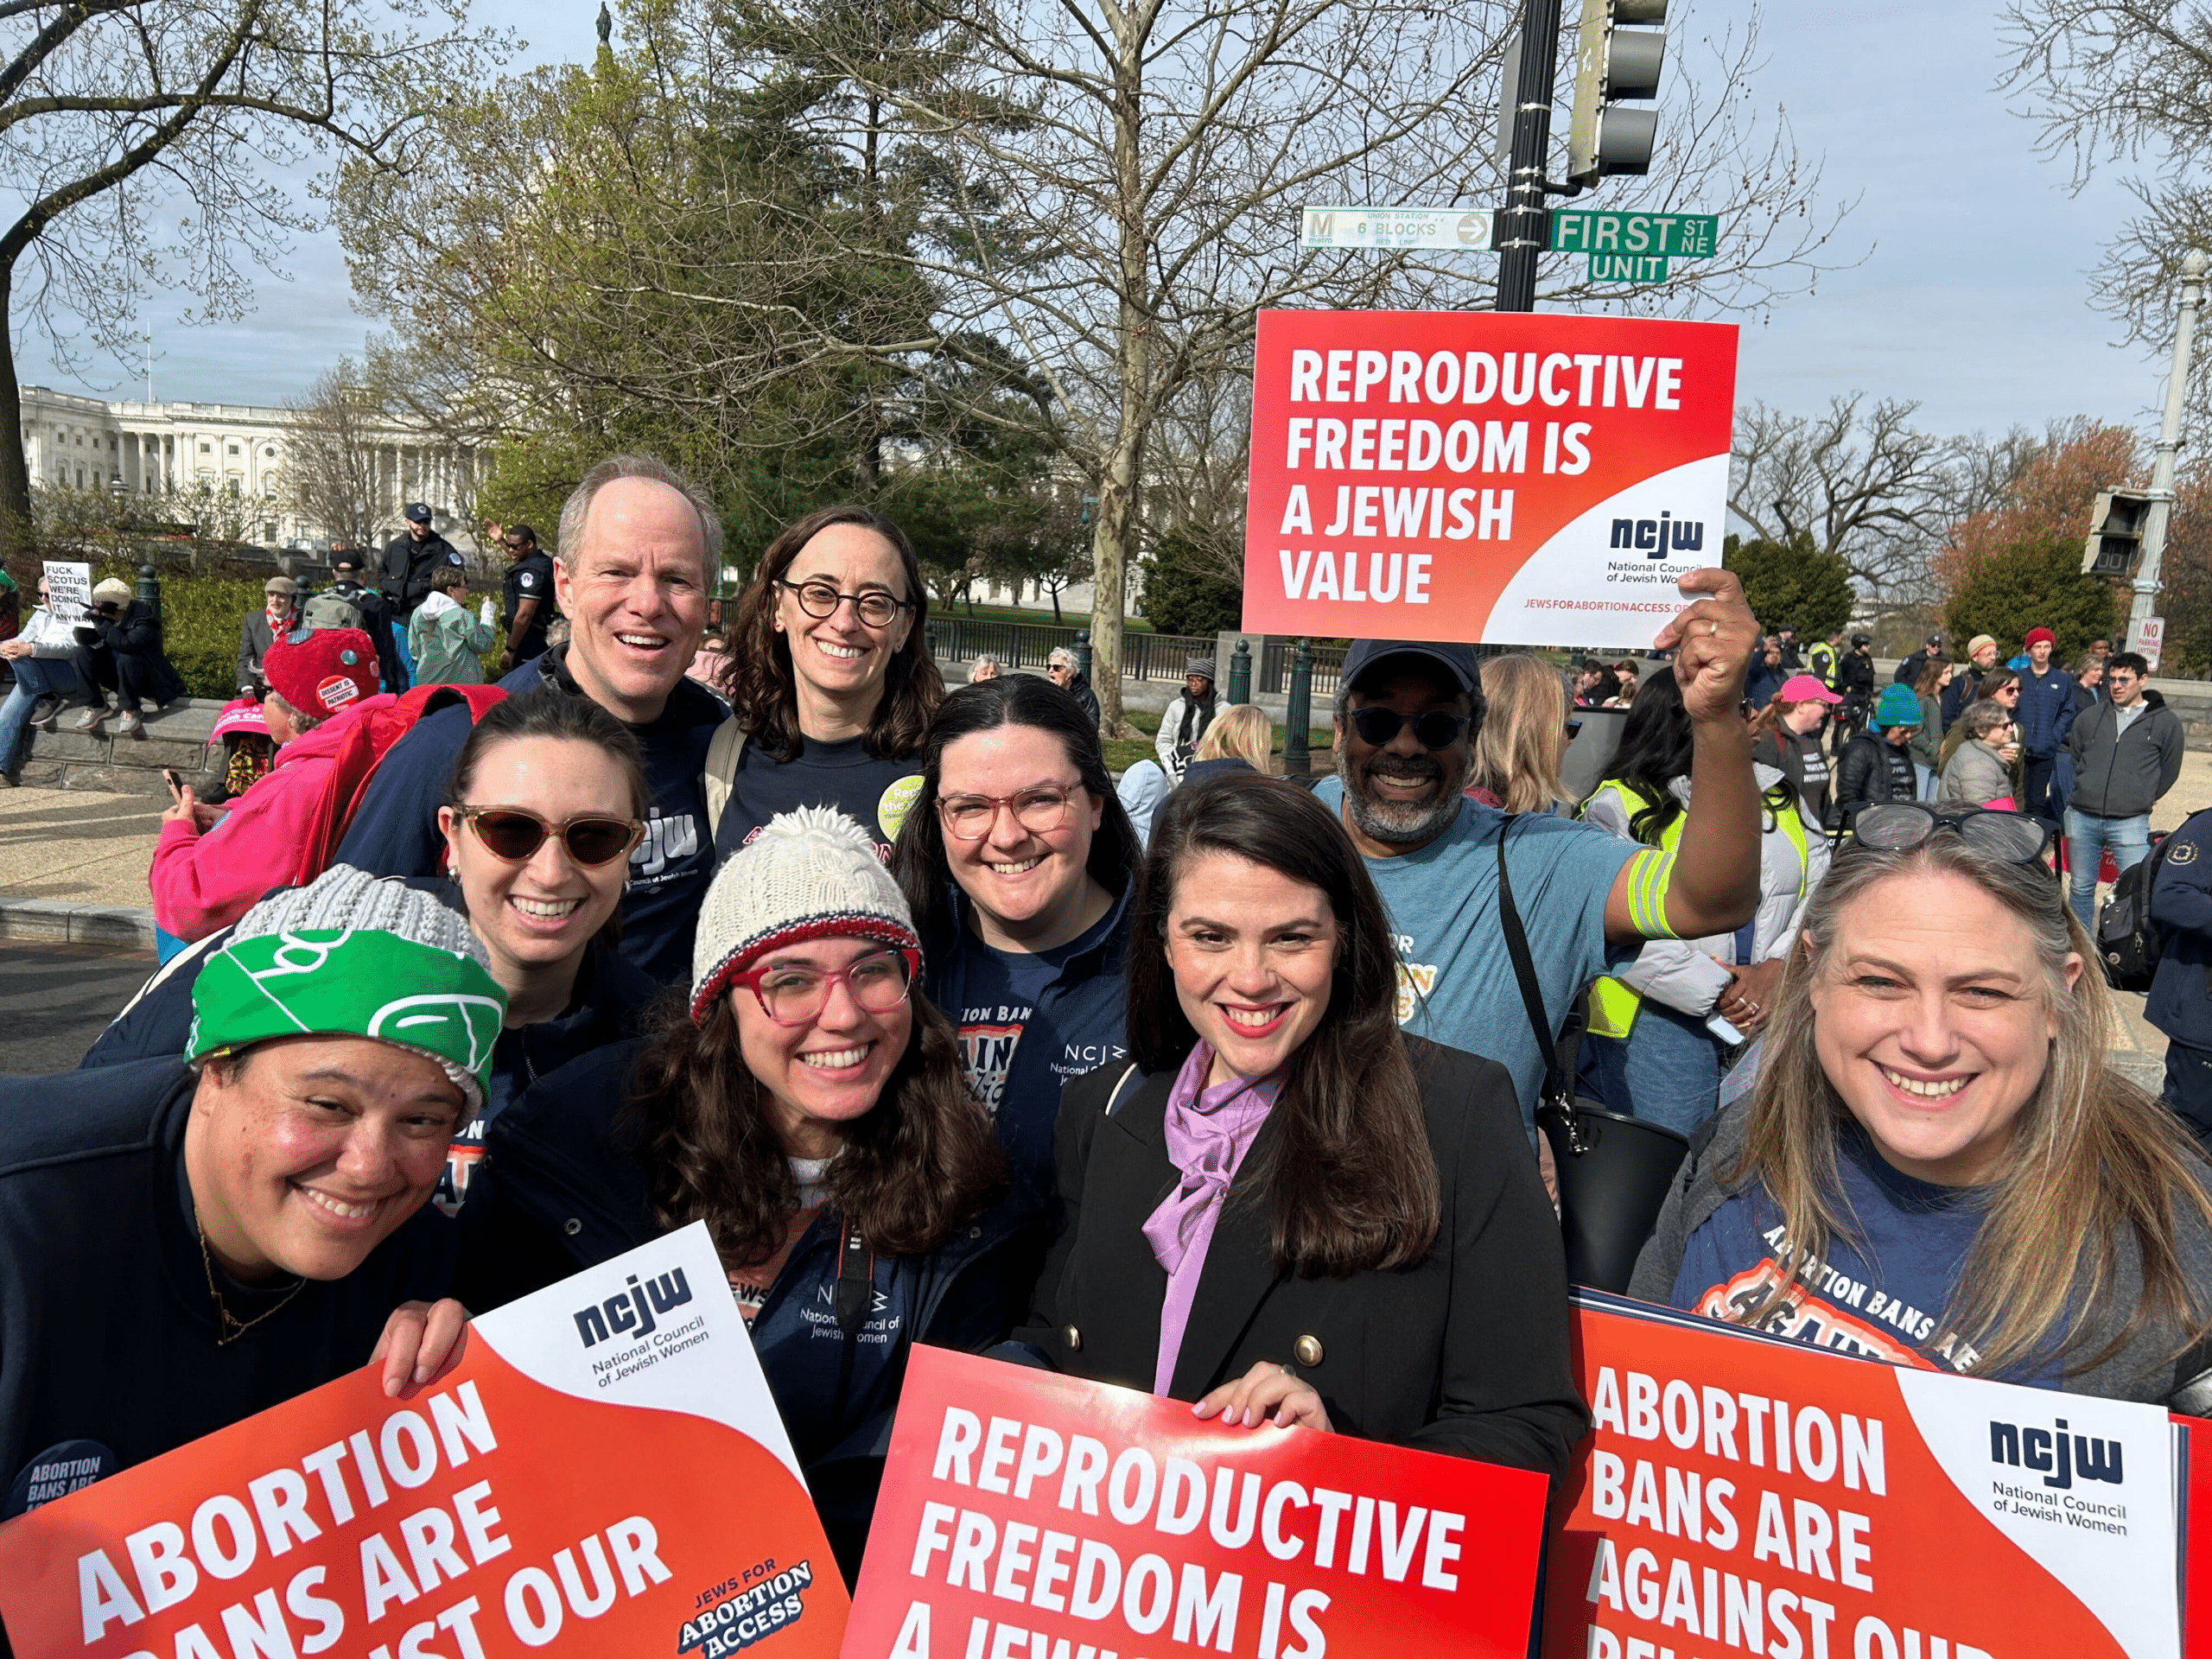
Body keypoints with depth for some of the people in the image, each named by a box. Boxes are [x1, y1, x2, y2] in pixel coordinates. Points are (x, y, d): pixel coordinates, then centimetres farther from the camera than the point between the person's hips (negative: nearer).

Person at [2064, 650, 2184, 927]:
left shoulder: (2166, 722, 2)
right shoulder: (2091, 717, 10)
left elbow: (2169, 771, 11)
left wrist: (2142, 799, 13)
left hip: (2131, 823, -3)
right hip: (2082, 818, 3)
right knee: (2081, 889, 12)